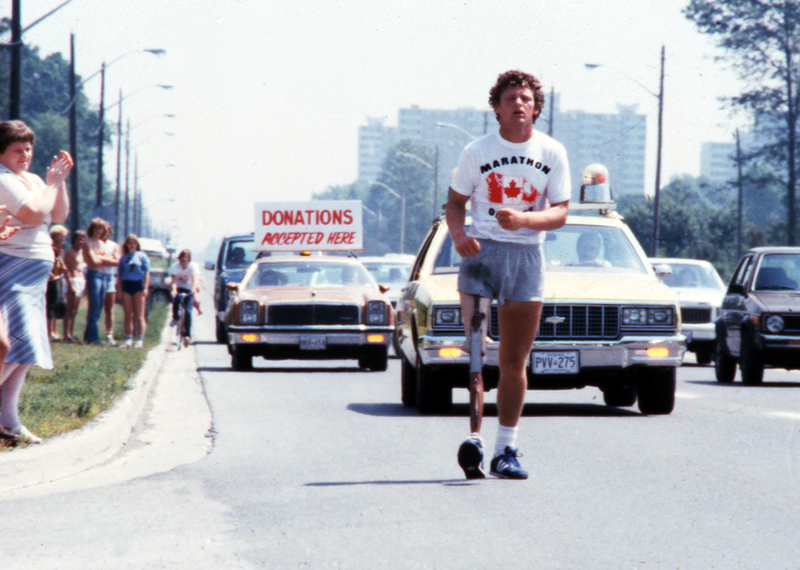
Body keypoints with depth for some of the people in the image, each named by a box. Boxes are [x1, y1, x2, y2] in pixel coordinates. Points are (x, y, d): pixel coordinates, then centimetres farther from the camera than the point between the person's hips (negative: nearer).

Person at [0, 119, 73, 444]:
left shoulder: (32, 180, 17)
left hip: (34, 271, 10)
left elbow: (59, 216, 16)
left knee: (27, 348, 9)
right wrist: (53, 182, -9)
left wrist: (60, 180, 6)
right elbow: (36, 213, -21)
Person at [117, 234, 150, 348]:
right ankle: (128, 340, 5)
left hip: (138, 285, -3)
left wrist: (145, 288, -9)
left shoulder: (142, 256, 3)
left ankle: (140, 340, -4)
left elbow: (147, 273, 0)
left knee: (139, 315, -3)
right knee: (128, 315, 3)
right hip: (126, 285, 3)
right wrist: (119, 289, 6)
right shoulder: (123, 258, 12)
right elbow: (120, 274, 14)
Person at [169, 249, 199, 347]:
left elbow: (194, 280, -27)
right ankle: (175, 318, -10)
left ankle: (187, 335, -9)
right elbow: (174, 280, -22)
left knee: (188, 311, -16)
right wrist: (174, 290, -43)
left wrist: (194, 289, -47)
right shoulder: (175, 266, -12)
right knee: (176, 298, -35)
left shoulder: (193, 266, -14)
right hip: (179, 288, 0)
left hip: (188, 290, 0)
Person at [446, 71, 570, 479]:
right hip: (481, 250, -2)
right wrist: (458, 235, -13)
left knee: (514, 361, 5)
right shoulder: (476, 152, 2)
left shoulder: (552, 153, 4)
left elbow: (560, 213, -1)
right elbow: (455, 203, 9)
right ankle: (472, 439, -18)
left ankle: (506, 450, 13)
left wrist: (523, 219, -21)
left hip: (526, 256, 2)